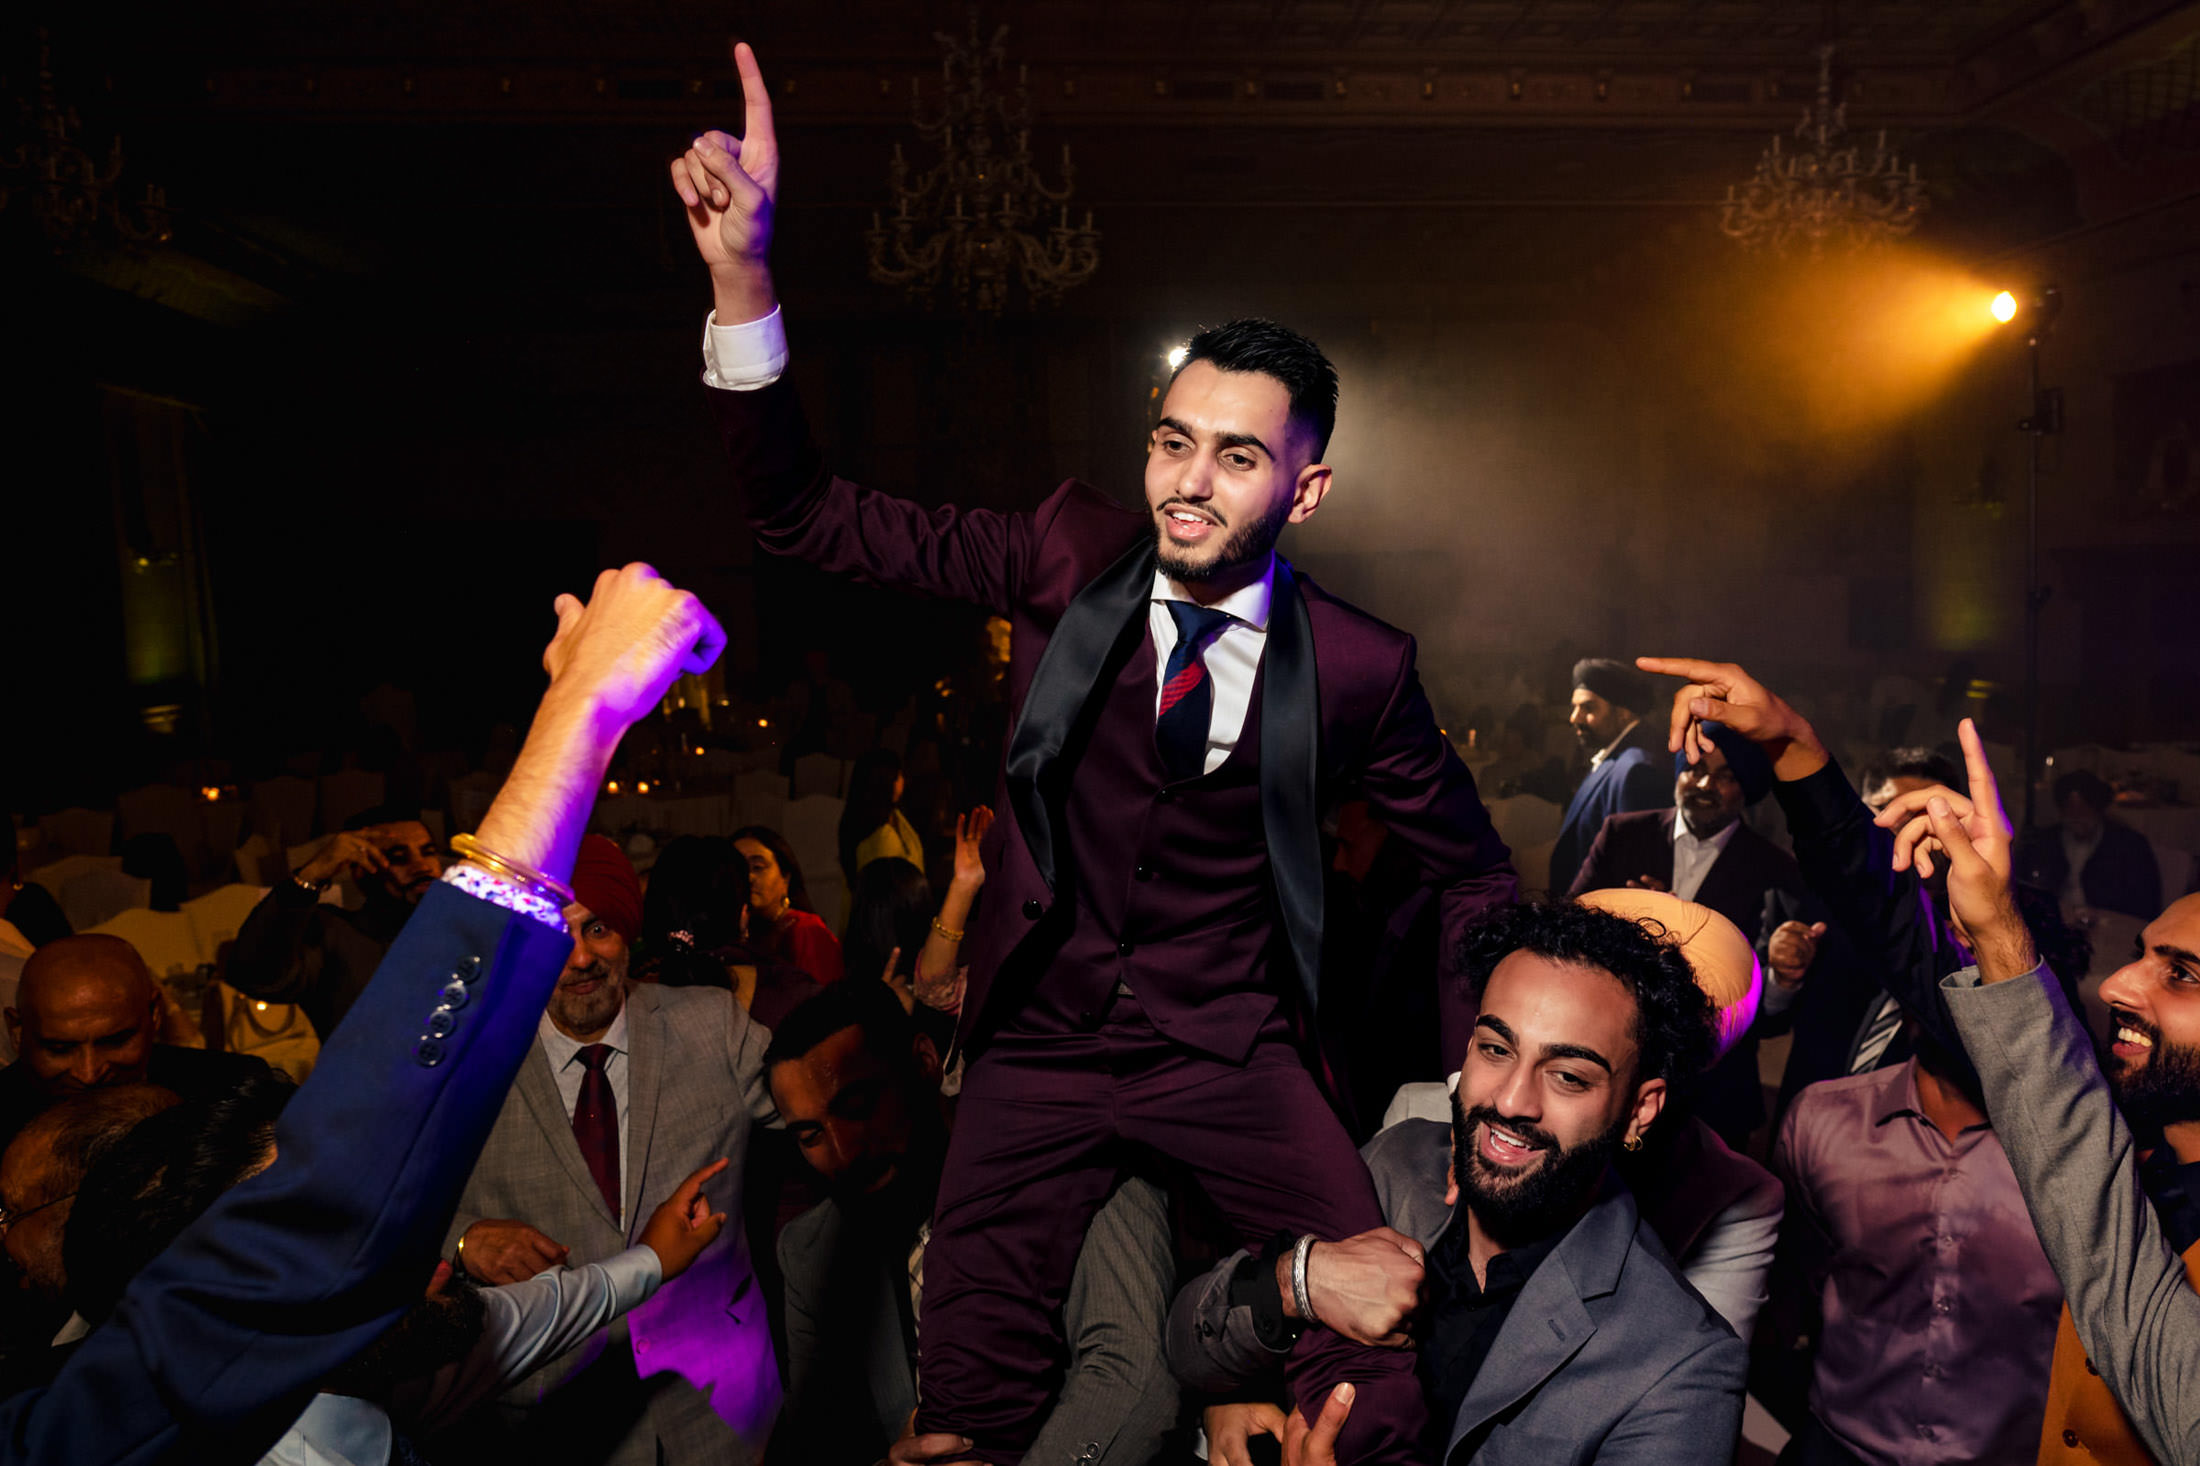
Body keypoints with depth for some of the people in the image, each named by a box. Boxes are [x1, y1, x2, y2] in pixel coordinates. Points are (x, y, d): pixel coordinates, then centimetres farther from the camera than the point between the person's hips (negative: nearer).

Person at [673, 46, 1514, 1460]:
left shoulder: (1360, 666, -12)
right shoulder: (1070, 559, -9)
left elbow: (1473, 868, 4)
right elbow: (812, 517, -11)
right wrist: (743, 274, -23)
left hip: (1230, 1053, -1)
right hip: (1042, 1043, 1)